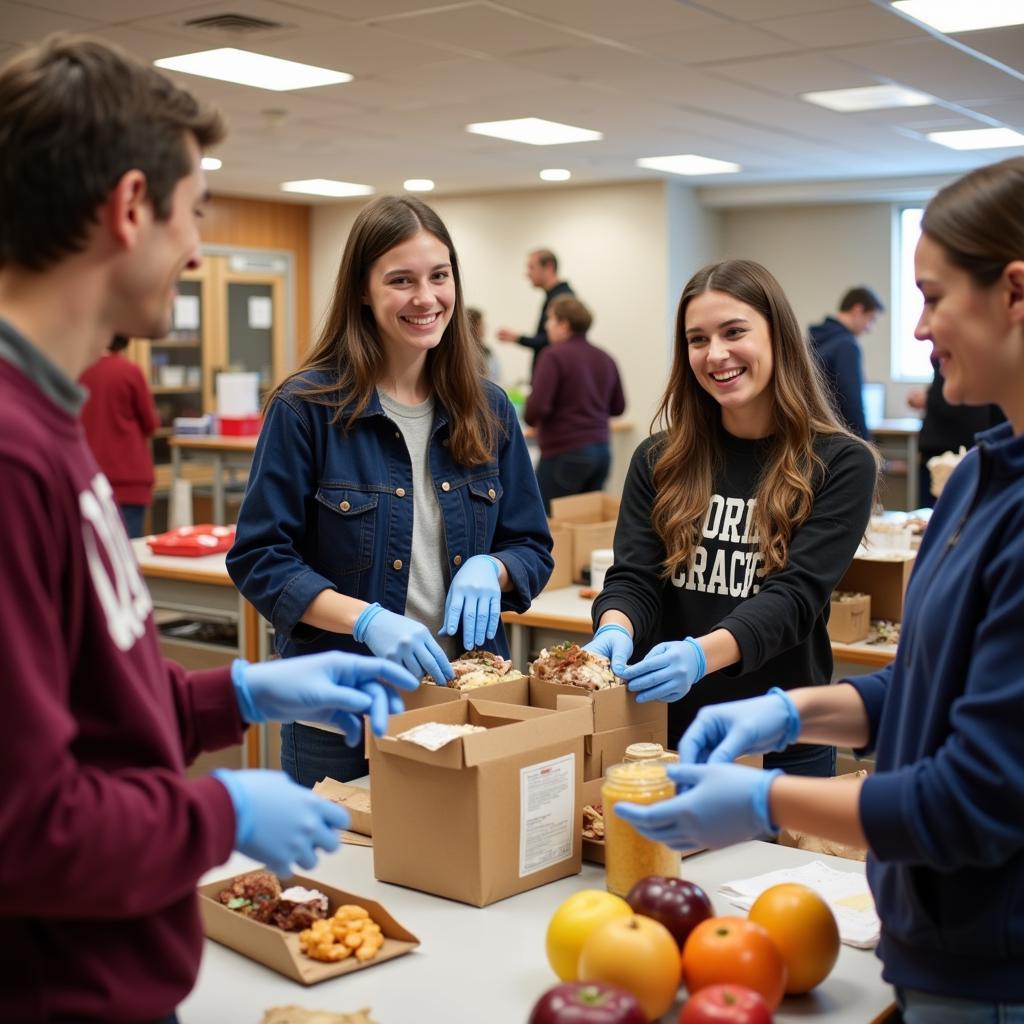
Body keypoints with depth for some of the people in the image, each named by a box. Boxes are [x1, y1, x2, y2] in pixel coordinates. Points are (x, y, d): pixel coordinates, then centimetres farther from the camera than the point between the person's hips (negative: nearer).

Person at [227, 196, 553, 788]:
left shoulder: (489, 410, 4)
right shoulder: (309, 407, -9)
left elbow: (534, 549, 9)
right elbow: (259, 559, -10)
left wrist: (489, 569, -13)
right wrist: (366, 619, -24)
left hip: (467, 693, 4)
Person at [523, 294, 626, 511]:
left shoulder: (554, 356, -11)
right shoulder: (604, 358, 8)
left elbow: (537, 406, -18)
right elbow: (618, 407, 16)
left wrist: (530, 419, 2)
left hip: (565, 453, -7)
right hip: (602, 450, 7)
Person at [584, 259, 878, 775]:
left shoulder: (841, 464, -7)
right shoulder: (659, 460, 3)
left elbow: (796, 594, -17)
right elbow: (632, 578, -5)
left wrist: (702, 654, -35)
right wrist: (616, 631, -28)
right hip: (667, 732, 3)